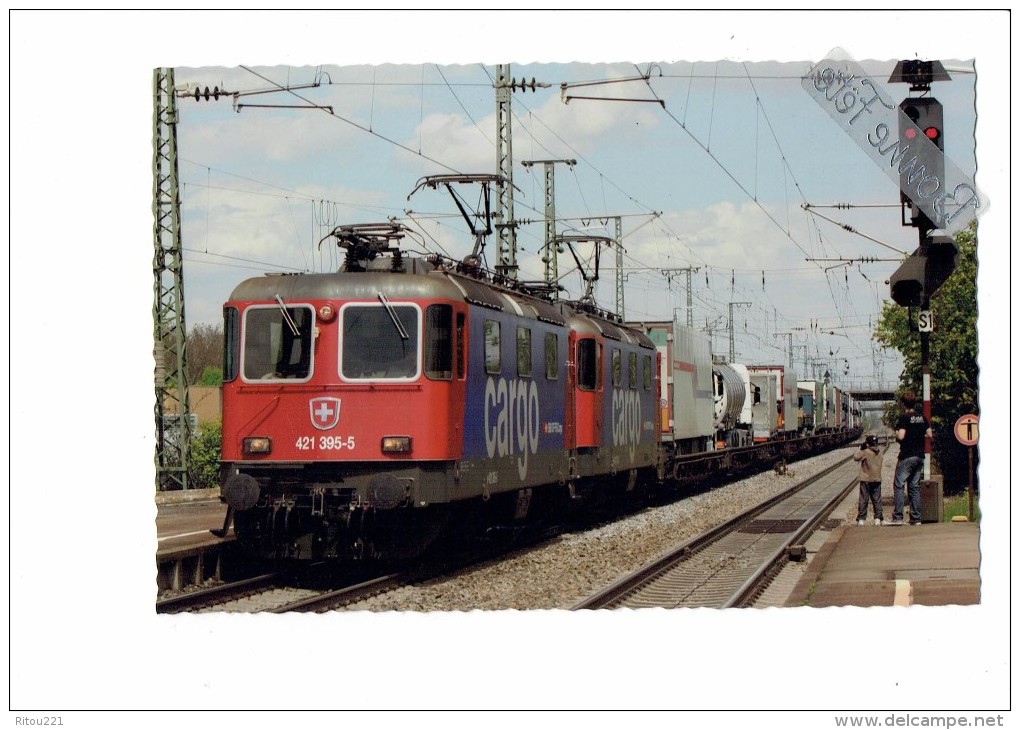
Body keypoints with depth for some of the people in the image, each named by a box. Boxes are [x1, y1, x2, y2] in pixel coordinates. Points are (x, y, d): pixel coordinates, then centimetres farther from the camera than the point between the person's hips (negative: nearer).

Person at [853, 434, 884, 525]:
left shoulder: (865, 452, -14)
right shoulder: (879, 452, 3)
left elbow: (856, 457, -9)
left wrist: (861, 450, 5)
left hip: (866, 480, -4)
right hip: (877, 479, 4)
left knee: (863, 500, 2)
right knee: (877, 500, 11)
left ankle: (861, 519, 2)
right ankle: (878, 518, 8)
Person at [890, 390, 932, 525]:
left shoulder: (904, 418, -12)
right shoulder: (922, 418, 9)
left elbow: (900, 436, -20)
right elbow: (929, 434, 13)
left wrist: (896, 434, 1)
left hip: (907, 457, -7)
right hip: (920, 456, 7)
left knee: (898, 485, -4)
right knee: (915, 486, 11)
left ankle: (898, 517, -11)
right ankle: (916, 518, 8)